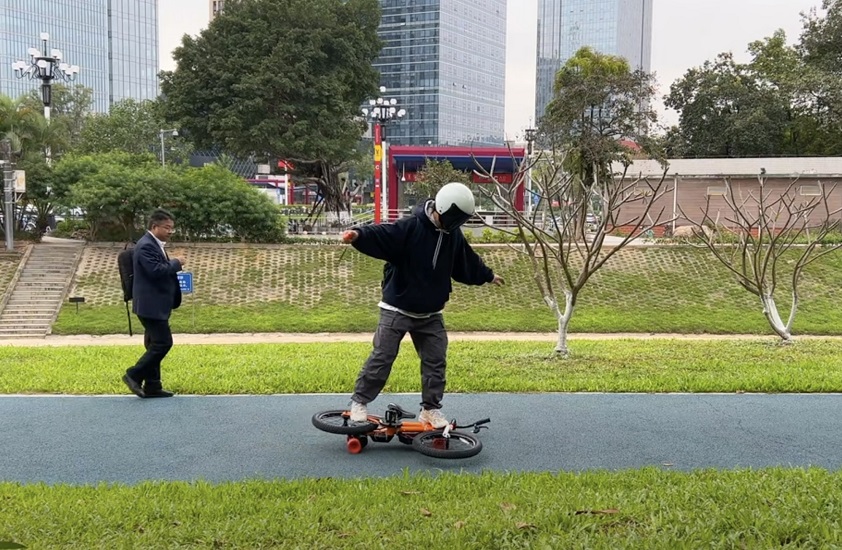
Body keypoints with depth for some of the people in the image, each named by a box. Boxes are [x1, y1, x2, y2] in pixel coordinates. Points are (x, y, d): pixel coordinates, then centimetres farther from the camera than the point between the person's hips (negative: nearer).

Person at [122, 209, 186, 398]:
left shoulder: (155, 245, 17)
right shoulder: (146, 246, -16)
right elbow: (156, 270, -27)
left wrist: (173, 267, 6)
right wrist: (176, 263, -13)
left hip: (156, 305, 11)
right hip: (151, 305, -11)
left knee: (155, 344, 12)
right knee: (163, 343, -10)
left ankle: (152, 386, 16)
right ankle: (134, 375, -1)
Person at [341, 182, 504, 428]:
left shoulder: (453, 235, 5)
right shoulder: (409, 227, -17)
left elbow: (467, 262, 22)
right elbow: (380, 235, -30)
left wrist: (488, 276, 35)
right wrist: (358, 235, -50)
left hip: (431, 314, 6)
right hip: (397, 309, -6)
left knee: (436, 361, 6)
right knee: (381, 357, -3)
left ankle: (431, 409, 20)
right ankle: (360, 402, 13)